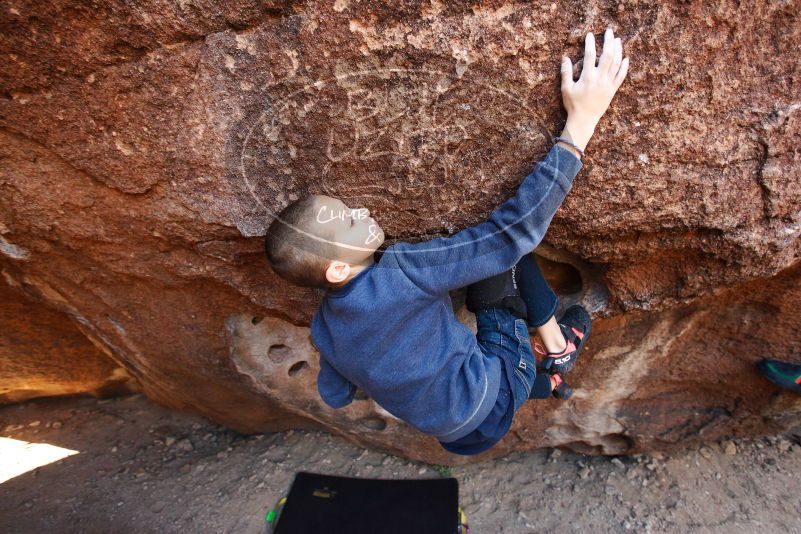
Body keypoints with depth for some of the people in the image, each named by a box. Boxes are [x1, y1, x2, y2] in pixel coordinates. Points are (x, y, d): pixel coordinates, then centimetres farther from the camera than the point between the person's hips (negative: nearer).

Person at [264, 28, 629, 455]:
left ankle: (540, 381, 32)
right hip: (491, 411, -6)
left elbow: (335, 395, 8)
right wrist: (581, 121, -32)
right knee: (506, 257, -10)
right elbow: (514, 230, -37)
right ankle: (559, 346, 11)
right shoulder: (399, 274, -36)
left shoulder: (323, 327, -10)